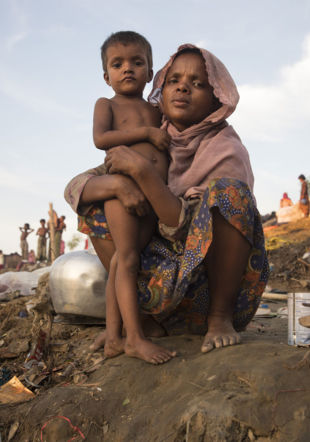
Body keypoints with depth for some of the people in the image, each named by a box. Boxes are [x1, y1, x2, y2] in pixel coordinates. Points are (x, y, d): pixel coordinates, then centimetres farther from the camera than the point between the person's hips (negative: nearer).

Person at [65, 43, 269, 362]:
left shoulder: (227, 151, -13)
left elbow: (186, 228, -24)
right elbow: (75, 188, -4)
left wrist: (142, 170, -29)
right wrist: (117, 183, -25)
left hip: (218, 284, -5)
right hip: (170, 283, 5)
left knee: (228, 192, -29)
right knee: (96, 203, -3)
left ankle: (220, 317, -14)